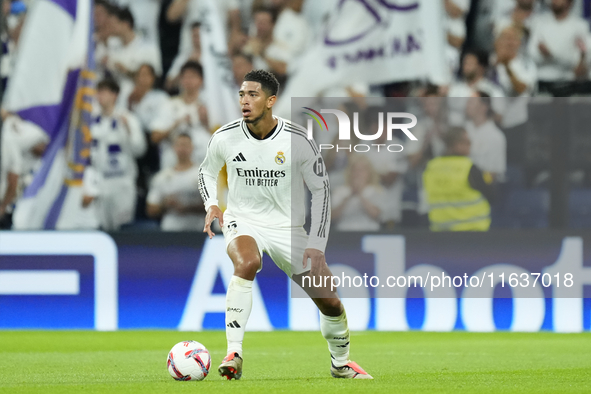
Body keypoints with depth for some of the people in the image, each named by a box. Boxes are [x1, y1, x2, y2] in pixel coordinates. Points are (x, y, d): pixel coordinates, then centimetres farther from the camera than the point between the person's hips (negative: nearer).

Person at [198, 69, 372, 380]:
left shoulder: (297, 141, -14)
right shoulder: (225, 138, -9)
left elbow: (320, 188, -3)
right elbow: (207, 172, 13)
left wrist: (316, 245, -10)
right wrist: (211, 204, -8)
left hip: (287, 228, 1)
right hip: (242, 222, -1)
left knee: (330, 302, -1)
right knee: (247, 262, -37)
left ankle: (340, 363, 30)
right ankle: (233, 355, -35)